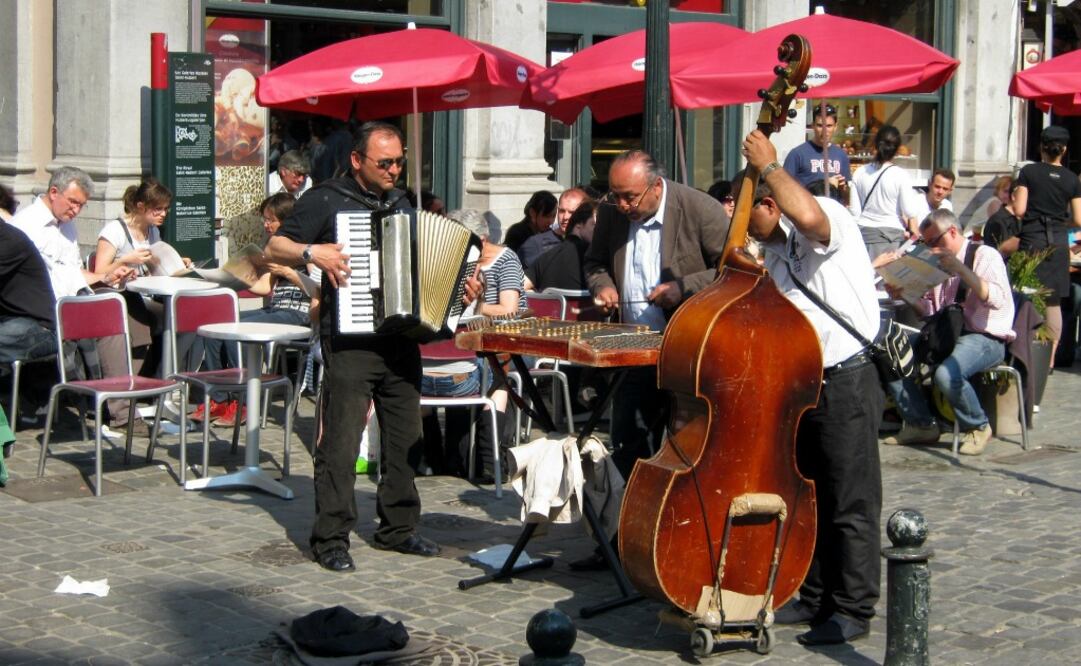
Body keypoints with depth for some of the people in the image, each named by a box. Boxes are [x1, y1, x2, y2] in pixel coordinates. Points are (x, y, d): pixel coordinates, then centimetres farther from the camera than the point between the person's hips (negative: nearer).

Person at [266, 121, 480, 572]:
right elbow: (274, 248, -3)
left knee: (405, 438, 10)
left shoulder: (402, 203, 17)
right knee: (341, 441, -7)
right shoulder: (326, 200, -1)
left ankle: (398, 529, 22)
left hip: (401, 339, 6)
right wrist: (312, 252, -20)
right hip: (350, 341, -6)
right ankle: (331, 539, 0)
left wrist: (459, 288, 10)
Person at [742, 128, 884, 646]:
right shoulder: (775, 253, 16)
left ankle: (853, 610, 5)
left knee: (851, 505, -2)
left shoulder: (830, 217, -10)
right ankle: (816, 597, 27)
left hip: (846, 381, -9)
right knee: (809, 498, 16)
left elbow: (808, 216, -35)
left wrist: (768, 165, -23)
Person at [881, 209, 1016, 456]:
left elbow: (998, 299, -21)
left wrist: (961, 269, -27)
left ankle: (977, 427, -7)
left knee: (946, 374, -36)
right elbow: (929, 310, 19)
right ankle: (921, 425, 2)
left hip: (985, 338, -8)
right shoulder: (940, 263, 18)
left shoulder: (985, 255, -4)